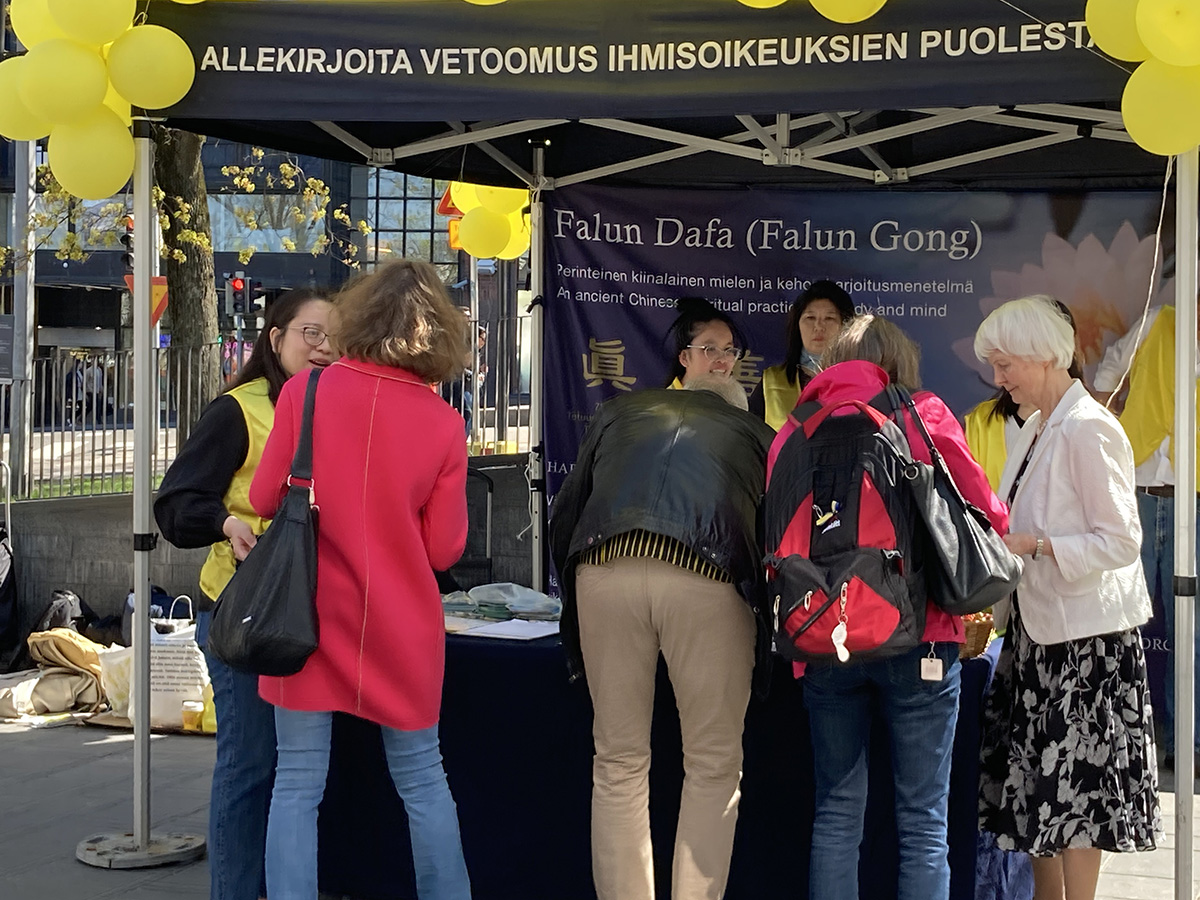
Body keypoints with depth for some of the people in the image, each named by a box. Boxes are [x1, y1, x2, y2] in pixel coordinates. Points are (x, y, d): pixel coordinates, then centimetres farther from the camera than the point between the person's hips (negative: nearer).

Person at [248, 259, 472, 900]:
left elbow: (266, 497, -1)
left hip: (309, 615, 0)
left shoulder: (305, 391, -8)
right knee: (423, 780, 14)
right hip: (400, 626, 1)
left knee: (298, 785, 6)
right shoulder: (443, 424, -6)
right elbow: (445, 548, -3)